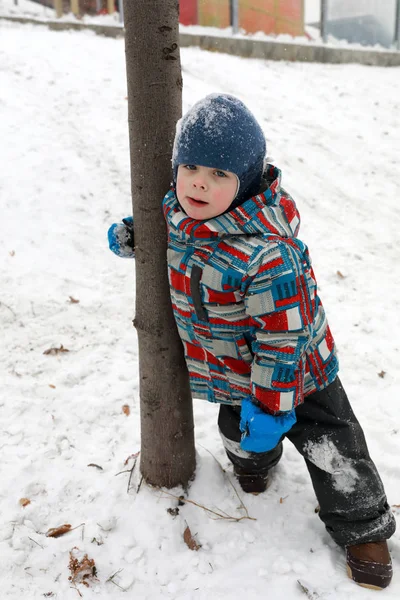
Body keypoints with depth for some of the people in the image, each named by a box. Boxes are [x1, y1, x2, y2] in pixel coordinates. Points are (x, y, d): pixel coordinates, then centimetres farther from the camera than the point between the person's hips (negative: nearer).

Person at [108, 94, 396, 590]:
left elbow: (282, 334, -30)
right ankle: (252, 464, 63)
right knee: (239, 430, 28)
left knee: (331, 451, 7)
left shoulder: (266, 253, -37)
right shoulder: (175, 210, -12)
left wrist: (270, 404, -24)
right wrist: (133, 237, -1)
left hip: (291, 371, -6)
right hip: (232, 370, 6)